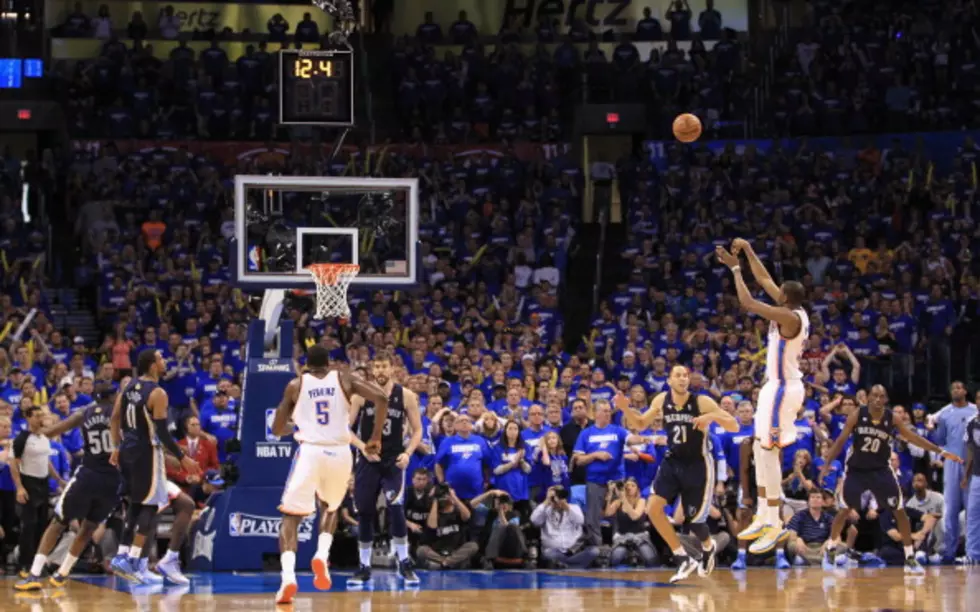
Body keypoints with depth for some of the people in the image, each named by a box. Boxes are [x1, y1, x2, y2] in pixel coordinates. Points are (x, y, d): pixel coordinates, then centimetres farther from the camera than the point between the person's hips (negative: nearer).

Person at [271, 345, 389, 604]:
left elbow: (277, 429, 13)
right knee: (330, 508, 30)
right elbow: (381, 398, -3)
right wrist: (375, 438, 5)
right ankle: (322, 556, 3)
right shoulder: (344, 379, 11)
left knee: (291, 516, 9)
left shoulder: (296, 385, 9)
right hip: (340, 453, 2)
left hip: (309, 452, -2)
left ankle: (288, 576, -14)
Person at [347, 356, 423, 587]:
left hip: (394, 462, -2)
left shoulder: (406, 396, -3)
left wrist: (408, 453, -12)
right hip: (368, 462, 2)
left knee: (396, 508, -19)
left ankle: (404, 563, -8)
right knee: (365, 514, 4)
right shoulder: (361, 395, -2)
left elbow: (417, 430, 4)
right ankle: (364, 567, 17)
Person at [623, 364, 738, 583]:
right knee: (653, 507, -16)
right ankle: (684, 559, -6)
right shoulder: (661, 401, -5)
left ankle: (708, 547, 39)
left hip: (698, 464, -4)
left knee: (694, 520, 0)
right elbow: (640, 424, 8)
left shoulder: (702, 402, -17)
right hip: (672, 462, 4)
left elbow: (735, 426, -16)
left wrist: (713, 417, -36)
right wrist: (625, 408, -12)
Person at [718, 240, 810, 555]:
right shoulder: (794, 312, 6)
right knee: (760, 449, 16)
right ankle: (763, 517, 21)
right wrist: (748, 251, 13)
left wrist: (735, 268, -17)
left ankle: (775, 526, -7)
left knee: (768, 452, -9)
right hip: (780, 386, 10)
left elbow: (747, 302, -26)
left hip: (782, 389, -10)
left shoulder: (790, 318, -22)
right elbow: (764, 280, 16)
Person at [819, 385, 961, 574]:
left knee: (900, 511, -5)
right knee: (844, 511, 1)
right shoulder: (858, 415, -14)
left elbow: (913, 437, -5)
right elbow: (841, 440, -9)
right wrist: (827, 464, -16)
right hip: (856, 470, -1)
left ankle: (910, 559, 2)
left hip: (881, 470, 1)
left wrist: (941, 451, -8)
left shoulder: (891, 419, -10)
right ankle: (830, 551, 22)